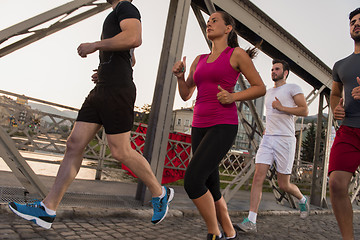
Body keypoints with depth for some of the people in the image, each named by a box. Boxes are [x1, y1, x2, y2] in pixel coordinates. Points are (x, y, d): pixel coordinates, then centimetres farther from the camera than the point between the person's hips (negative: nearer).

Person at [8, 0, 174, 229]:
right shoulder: (116, 19, 30)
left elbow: (135, 39, -22)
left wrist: (95, 45, -13)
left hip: (117, 91, -10)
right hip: (101, 91, 10)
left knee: (121, 152, -8)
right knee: (74, 144, 2)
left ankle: (160, 193, 12)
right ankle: (47, 209, 5)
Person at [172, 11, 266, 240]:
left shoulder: (237, 54, 2)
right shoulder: (200, 60, 18)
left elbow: (260, 88, 2)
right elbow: (186, 94, 20)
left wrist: (233, 97, -13)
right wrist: (180, 75, 1)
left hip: (223, 125, -6)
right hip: (200, 126, 7)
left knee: (192, 180, -19)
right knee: (211, 189, 9)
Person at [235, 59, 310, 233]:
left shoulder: (293, 88, 3)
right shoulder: (268, 93, 22)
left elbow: (304, 111, -7)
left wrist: (281, 107, -17)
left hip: (285, 139, -5)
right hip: (267, 140, 5)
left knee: (284, 185, 3)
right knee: (258, 177, -10)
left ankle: (303, 200, 37)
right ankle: (251, 222, -11)